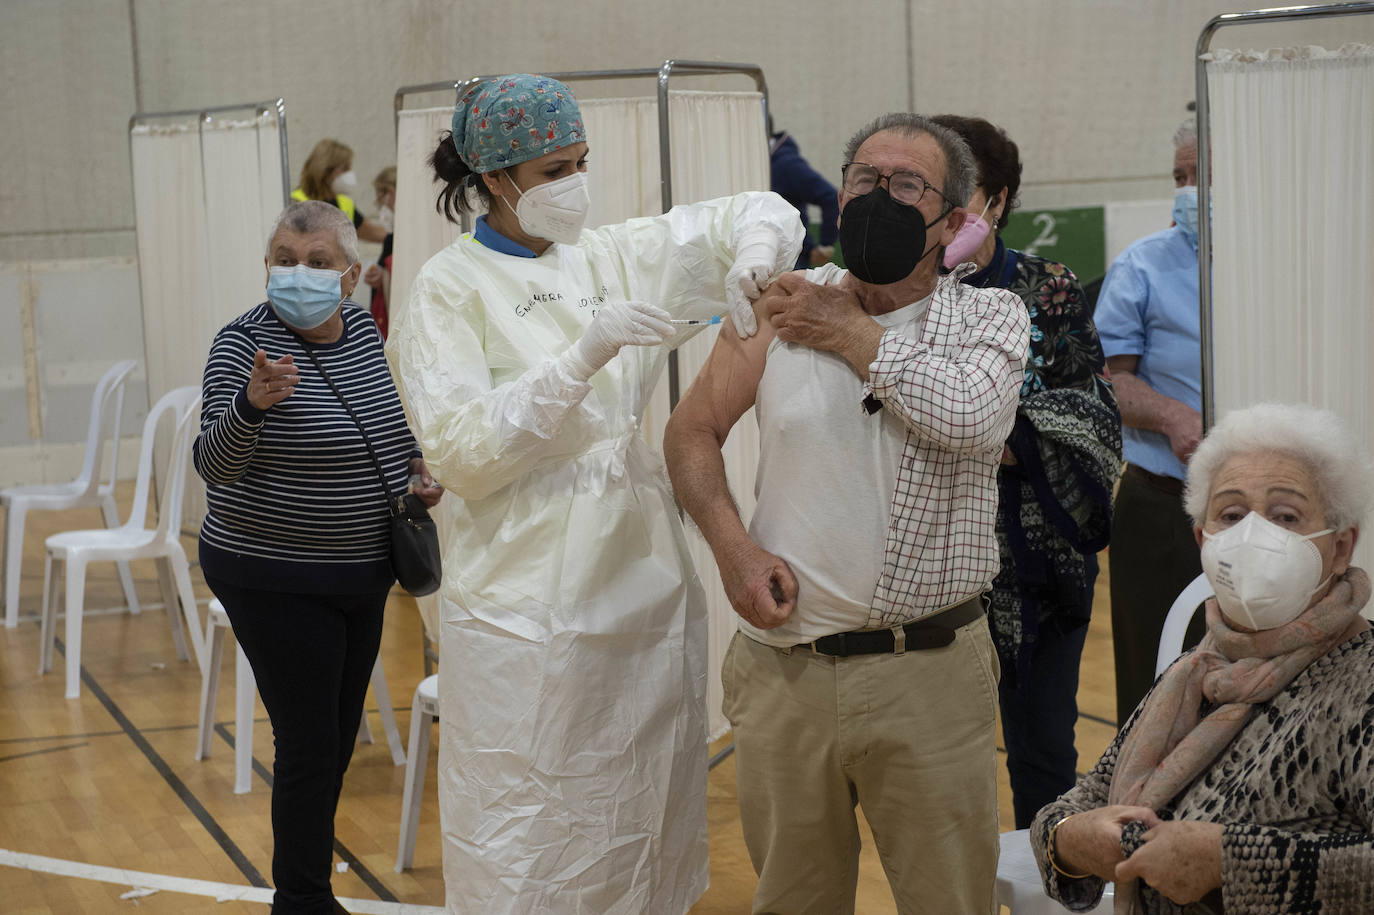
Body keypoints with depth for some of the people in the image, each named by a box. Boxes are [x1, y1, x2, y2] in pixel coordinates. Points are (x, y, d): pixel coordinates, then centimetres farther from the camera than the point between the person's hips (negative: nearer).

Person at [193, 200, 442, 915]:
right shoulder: (246, 341, -17)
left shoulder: (362, 332, 2)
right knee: (310, 746, -4)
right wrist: (252, 403, -45)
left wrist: (418, 467, 1)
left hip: (361, 574, 7)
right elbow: (214, 465, -27)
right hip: (276, 581, -7)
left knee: (340, 737, 17)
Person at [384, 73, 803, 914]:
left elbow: (760, 210, 15)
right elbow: (462, 452, -14)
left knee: (646, 836, 13)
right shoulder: (450, 290, -4)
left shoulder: (614, 255, 9)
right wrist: (583, 357, -22)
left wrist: (756, 252, -9)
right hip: (528, 614, -5)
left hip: (649, 586, 5)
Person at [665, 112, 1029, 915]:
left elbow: (970, 417, -20)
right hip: (784, 664, 2)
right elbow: (692, 431, 9)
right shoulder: (782, 305, 6)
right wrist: (733, 548, -6)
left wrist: (848, 332, -10)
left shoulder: (991, 316, 1)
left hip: (931, 675, -2)